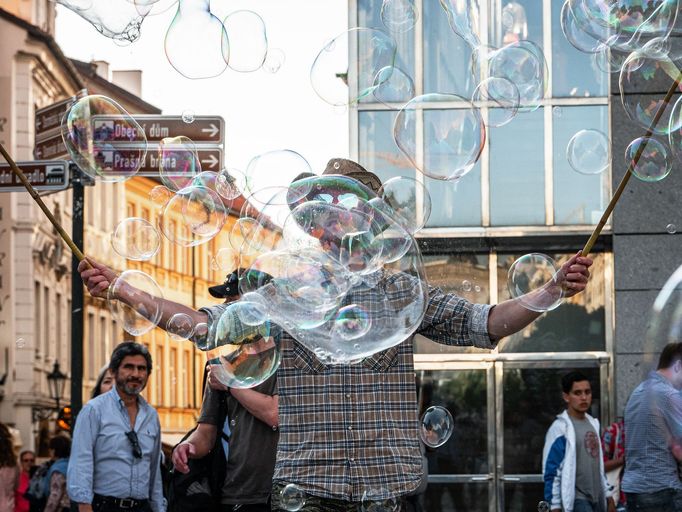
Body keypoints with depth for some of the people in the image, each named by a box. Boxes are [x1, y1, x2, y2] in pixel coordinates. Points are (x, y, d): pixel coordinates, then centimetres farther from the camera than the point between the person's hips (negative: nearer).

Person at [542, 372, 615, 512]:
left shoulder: (593, 424, 14)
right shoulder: (560, 428, -10)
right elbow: (551, 471, -12)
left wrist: (608, 495, 19)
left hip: (597, 499, 8)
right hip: (576, 500, -8)